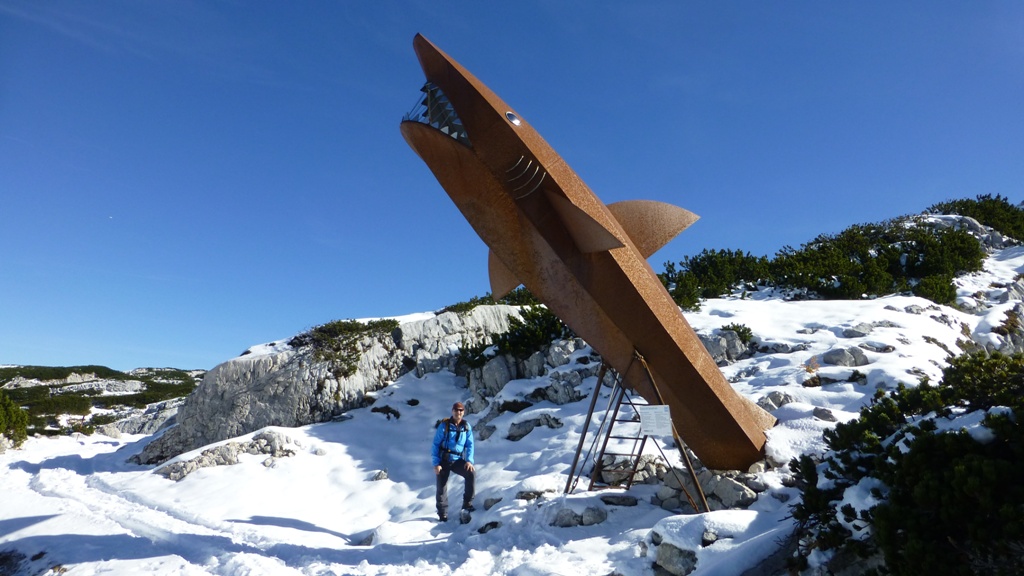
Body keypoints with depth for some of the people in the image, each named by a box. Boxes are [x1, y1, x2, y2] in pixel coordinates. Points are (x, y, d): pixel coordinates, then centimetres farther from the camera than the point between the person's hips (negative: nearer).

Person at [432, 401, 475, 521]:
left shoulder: (466, 426, -2)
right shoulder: (444, 425, -10)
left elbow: (469, 445, 2)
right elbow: (436, 444, -8)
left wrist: (469, 460, -12)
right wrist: (436, 463, -13)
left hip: (457, 460, 2)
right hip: (443, 460, -1)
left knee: (471, 473, -22)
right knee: (441, 488, 3)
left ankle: (467, 503, -7)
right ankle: (442, 514, 22)